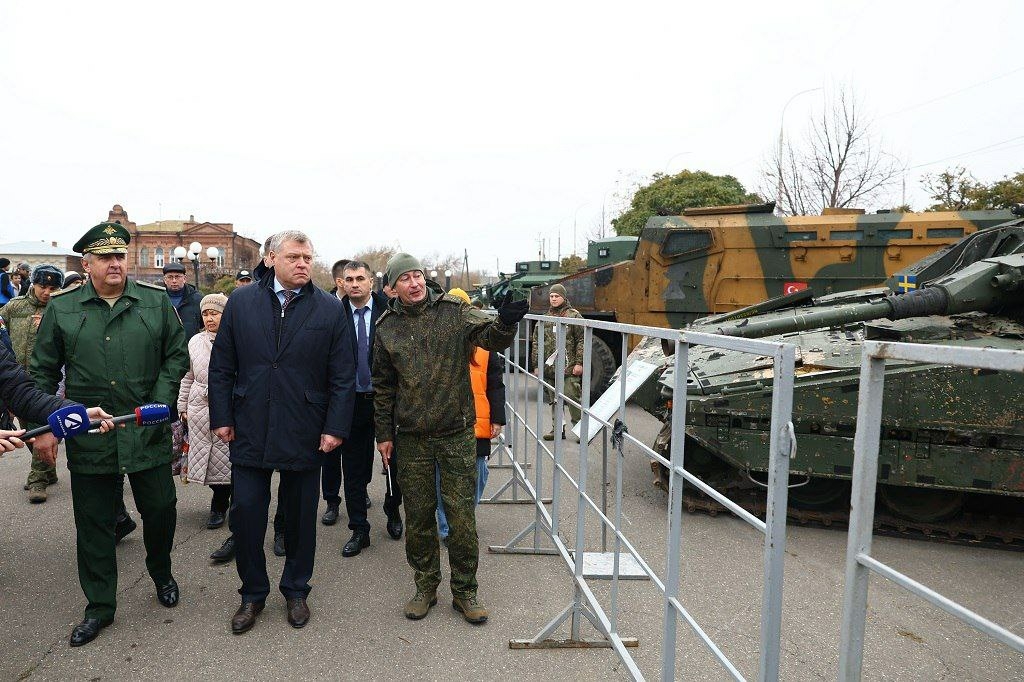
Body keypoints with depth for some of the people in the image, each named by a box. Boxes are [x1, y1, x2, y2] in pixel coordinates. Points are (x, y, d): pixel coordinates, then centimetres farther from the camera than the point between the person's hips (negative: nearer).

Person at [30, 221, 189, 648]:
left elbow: (177, 356, 5)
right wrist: (45, 426, 0)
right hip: (88, 438, 0)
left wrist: (160, 403, -7)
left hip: (149, 435, 0)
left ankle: (161, 573, 39)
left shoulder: (156, 302, 1)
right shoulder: (61, 309, 1)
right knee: (94, 525, 11)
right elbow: (43, 373, 6)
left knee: (161, 510, 11)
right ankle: (99, 607, 28)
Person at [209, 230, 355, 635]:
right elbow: (221, 367, 6)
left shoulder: (330, 310, -1)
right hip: (249, 431, 1)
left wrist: (336, 428, -7)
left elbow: (343, 377, -2)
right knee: (246, 513, 6)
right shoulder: (240, 302, 3)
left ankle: (296, 590, 32)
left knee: (301, 517, 12)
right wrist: (222, 418, 1)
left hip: (304, 433, -1)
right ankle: (253, 593, 27)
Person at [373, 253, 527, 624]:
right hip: (411, 439, 2)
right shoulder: (387, 327, 3)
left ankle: (465, 590, 24)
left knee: (461, 516, 4)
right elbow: (383, 386, 10)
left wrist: (505, 322, -40)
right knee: (418, 517, 13)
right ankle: (425, 587, 32)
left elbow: (490, 336, -17)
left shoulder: (454, 311, -4)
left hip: (457, 434, -2)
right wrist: (383, 434, 10)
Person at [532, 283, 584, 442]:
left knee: (573, 398, -5)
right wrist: (537, 365, 9)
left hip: (569, 369, -5)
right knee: (554, 400, 12)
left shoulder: (574, 316, 0)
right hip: (549, 368, 5)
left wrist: (579, 363, -11)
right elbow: (536, 344, 14)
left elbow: (582, 340, -5)